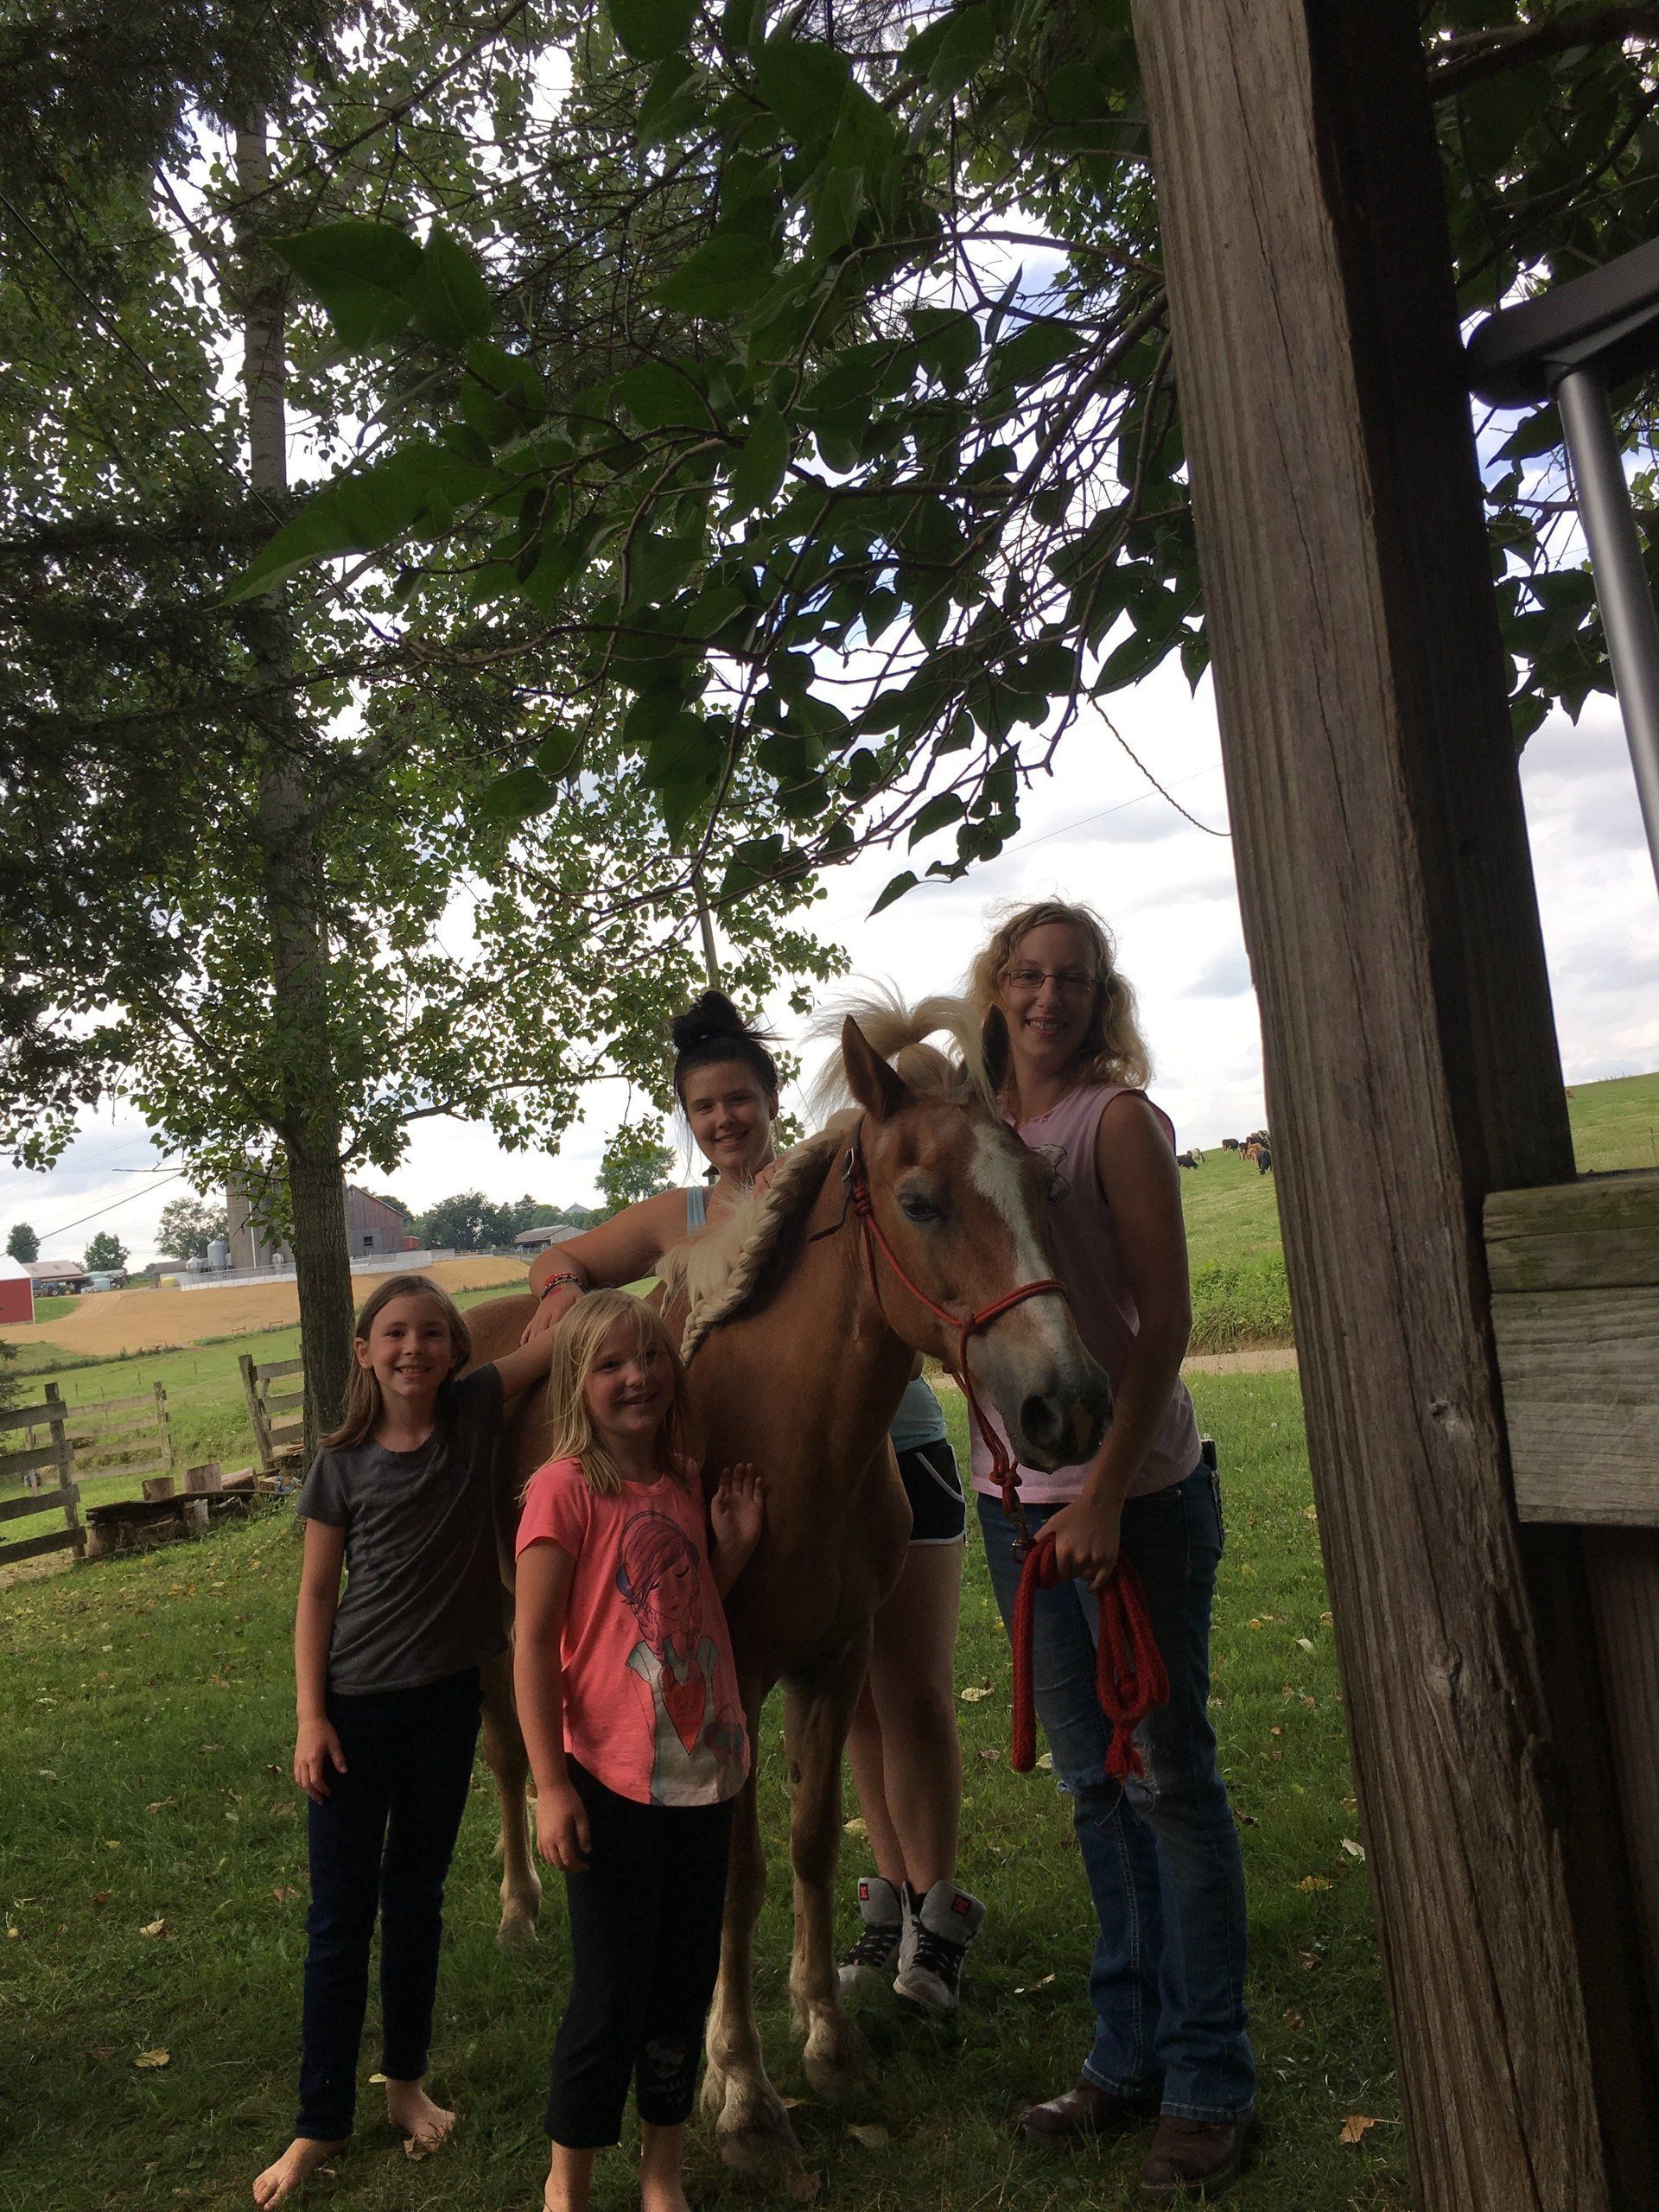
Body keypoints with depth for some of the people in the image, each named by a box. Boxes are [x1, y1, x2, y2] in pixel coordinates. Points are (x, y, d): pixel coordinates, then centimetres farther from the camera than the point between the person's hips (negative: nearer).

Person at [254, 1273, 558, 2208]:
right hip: (356, 1706, -1)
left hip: (447, 1700, 1)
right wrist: (311, 1718, -6)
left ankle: (407, 2082, 37)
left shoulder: (477, 1414, -6)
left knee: (417, 1898, 18)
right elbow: (317, 1593, -3)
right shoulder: (342, 1464, -8)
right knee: (340, 1914, 9)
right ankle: (322, 2122, 26)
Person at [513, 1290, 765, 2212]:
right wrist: (549, 1787, -14)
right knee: (612, 1990, 5)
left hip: (704, 1769, 6)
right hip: (611, 1779, -6)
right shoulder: (566, 1488, -13)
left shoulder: (684, 1482, 6)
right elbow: (533, 1641, -13)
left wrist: (734, 1546, -1)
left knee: (686, 1981, 16)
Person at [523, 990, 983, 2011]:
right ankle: (893, 1892, 26)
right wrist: (564, 1289, -7)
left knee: (917, 1693, -2)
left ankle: (936, 1909, 12)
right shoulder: (679, 1217, 7)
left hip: (898, 1459, -3)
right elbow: (565, 1260, 16)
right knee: (854, 1698, 13)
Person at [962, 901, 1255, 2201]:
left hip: (1137, 1492, -6)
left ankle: (1211, 2084, 22)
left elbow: (1164, 1317, -15)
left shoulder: (1120, 1119, -10)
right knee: (1093, 1782, 16)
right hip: (1016, 1495, 6)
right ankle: (1130, 2056, 32)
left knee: (1169, 1776, 5)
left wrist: (1105, 1493, -18)